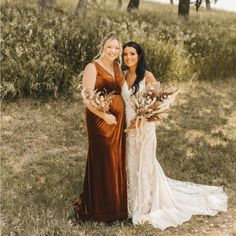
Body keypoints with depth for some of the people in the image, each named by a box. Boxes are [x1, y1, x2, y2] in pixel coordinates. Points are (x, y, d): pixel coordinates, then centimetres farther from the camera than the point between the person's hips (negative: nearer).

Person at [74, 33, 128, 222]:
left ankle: (116, 203, 30)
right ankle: (102, 209, 15)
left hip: (119, 119, 7)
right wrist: (105, 116, -21)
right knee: (103, 162, 1)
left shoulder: (117, 66, 11)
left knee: (117, 160, 14)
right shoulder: (92, 67, -10)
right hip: (100, 120, -7)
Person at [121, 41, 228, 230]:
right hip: (127, 125, 5)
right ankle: (133, 201, 30)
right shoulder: (124, 76, 5)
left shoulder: (147, 76, -10)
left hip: (144, 126, -4)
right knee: (131, 164, 12)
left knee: (144, 163, 6)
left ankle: (147, 204, 23)